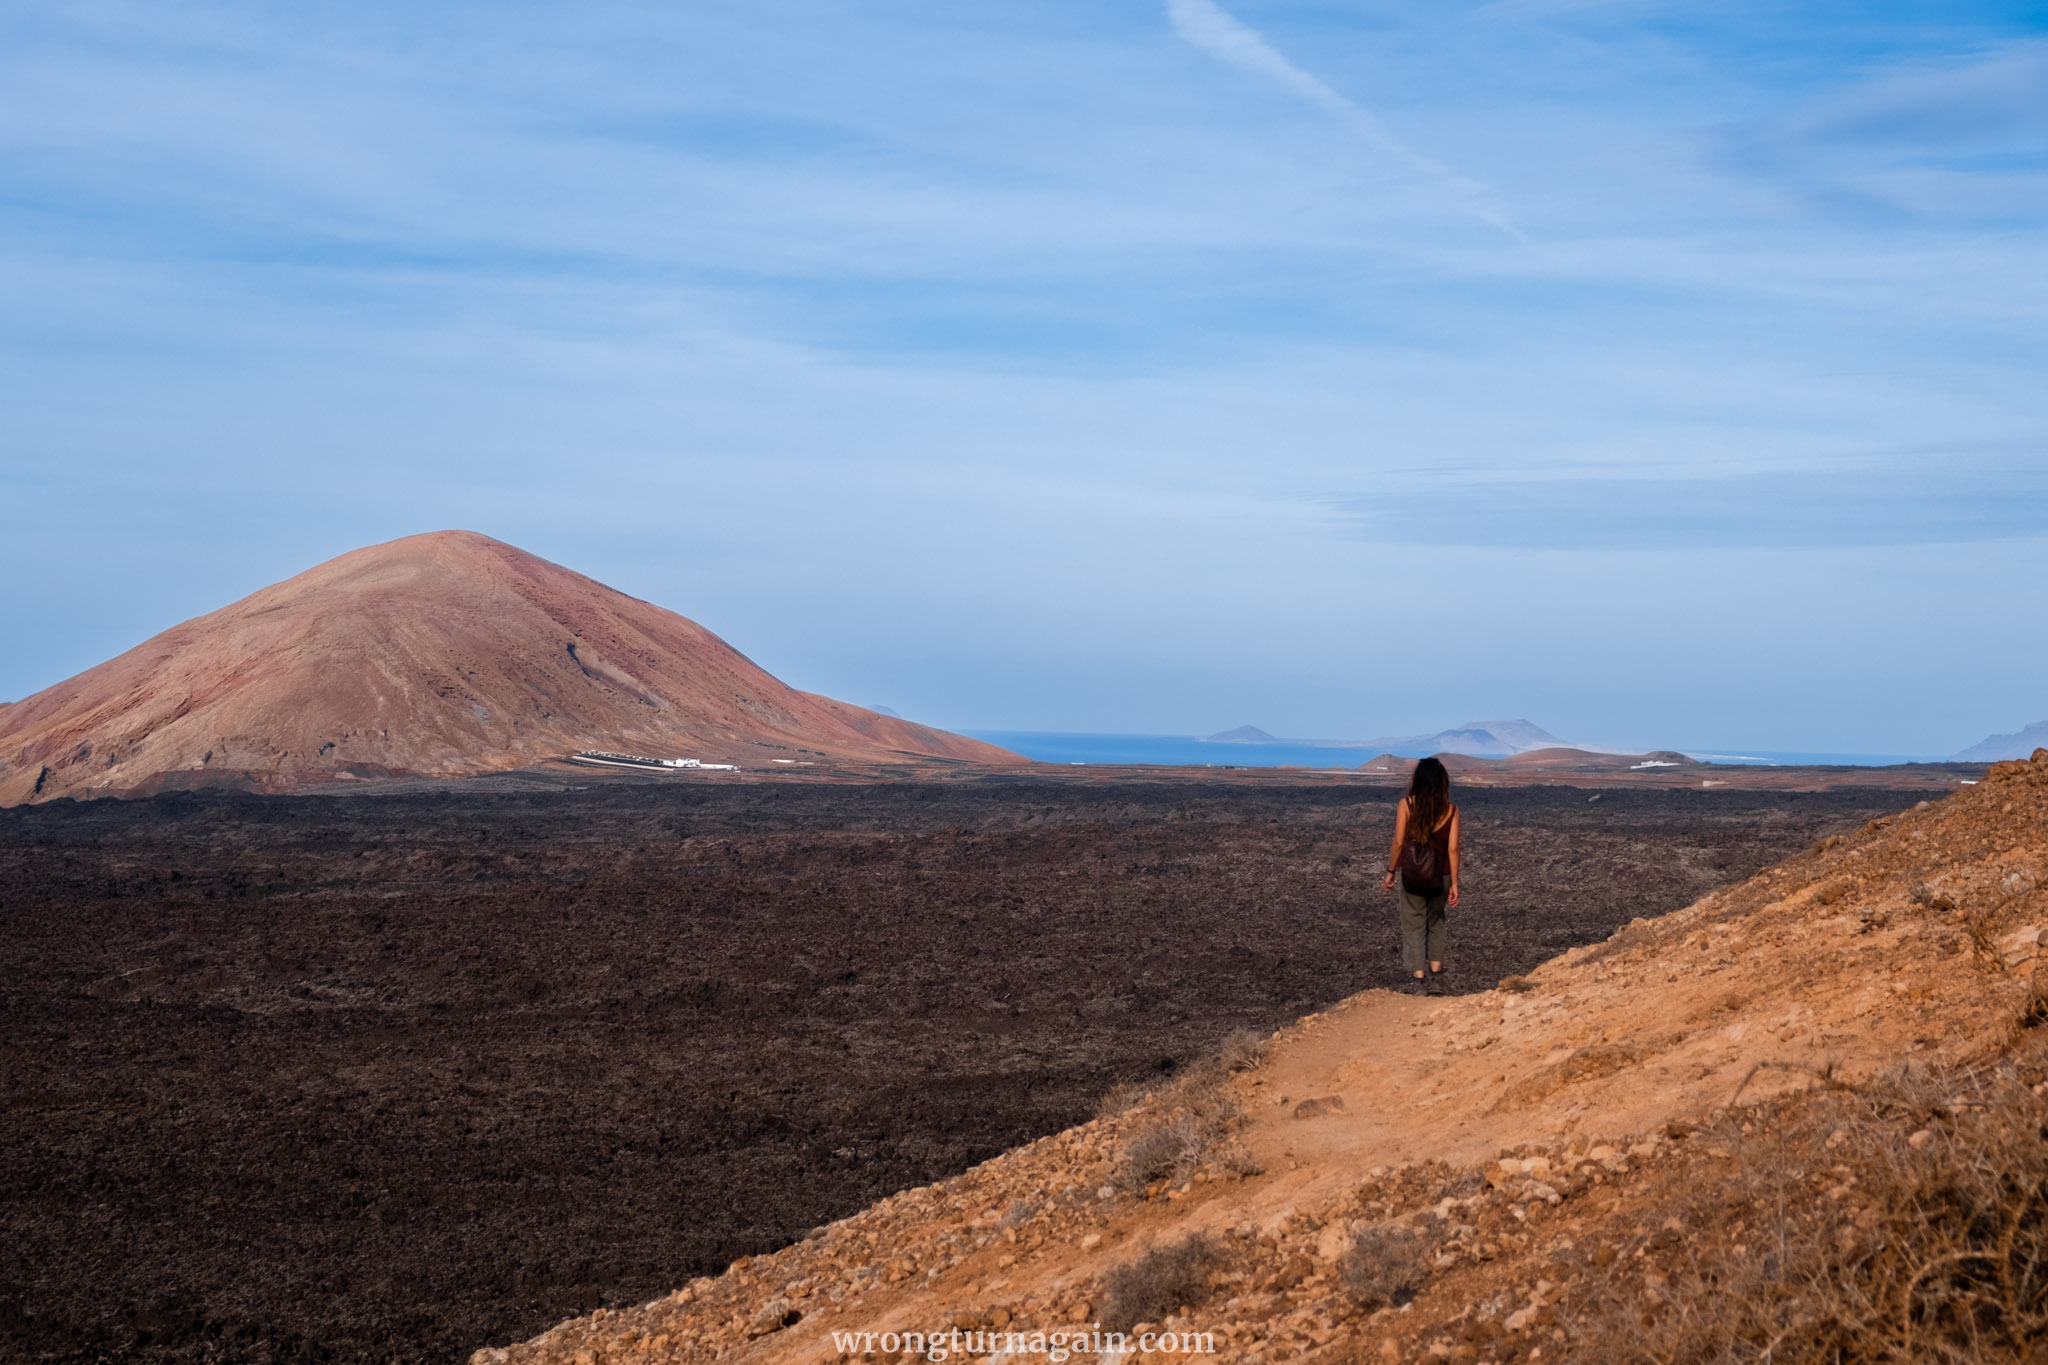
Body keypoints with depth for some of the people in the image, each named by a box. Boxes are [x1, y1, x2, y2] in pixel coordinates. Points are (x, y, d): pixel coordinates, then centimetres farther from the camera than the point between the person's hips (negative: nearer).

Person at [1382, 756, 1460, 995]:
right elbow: (1452, 849, -7)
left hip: (1412, 875, -2)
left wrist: (1391, 872, 2)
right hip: (1440, 875, 2)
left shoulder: (1406, 805, -9)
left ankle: (1418, 979, 5)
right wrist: (1454, 884, -2)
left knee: (1413, 925, 9)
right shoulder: (1451, 810, -5)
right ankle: (1436, 979, 17)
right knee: (1436, 923, 20)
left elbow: (1399, 843, -10)